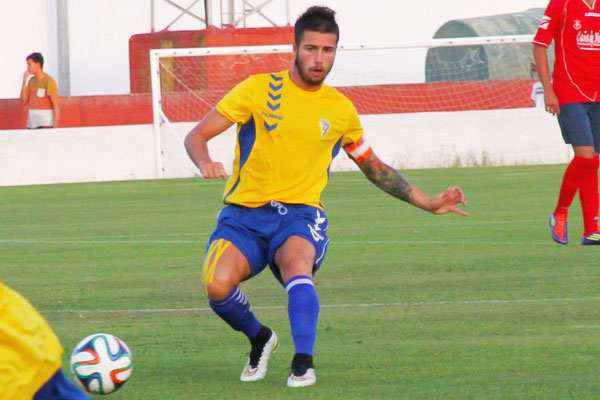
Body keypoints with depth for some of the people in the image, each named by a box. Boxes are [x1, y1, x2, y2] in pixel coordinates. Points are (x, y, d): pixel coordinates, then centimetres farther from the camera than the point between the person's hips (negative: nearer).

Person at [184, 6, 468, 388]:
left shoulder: (341, 110, 10)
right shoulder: (260, 89, 1)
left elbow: (374, 167, 27)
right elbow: (197, 135, -1)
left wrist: (428, 203, 24)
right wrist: (205, 163, -24)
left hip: (300, 215, 0)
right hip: (244, 213, 0)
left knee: (296, 263, -36)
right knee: (217, 284, -27)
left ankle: (303, 363, -36)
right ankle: (260, 338, 4)